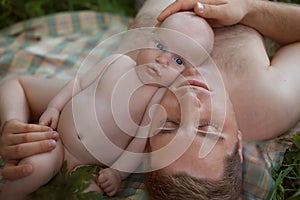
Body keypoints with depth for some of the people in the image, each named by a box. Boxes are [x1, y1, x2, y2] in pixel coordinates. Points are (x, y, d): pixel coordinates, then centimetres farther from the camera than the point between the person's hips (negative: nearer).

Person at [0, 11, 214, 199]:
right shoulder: (118, 62, -5)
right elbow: (80, 83, 6)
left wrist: (118, 172, -20)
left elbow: (142, 143, -14)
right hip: (57, 121, 5)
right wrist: (54, 107, -1)